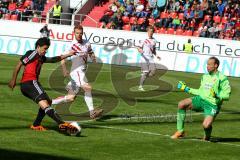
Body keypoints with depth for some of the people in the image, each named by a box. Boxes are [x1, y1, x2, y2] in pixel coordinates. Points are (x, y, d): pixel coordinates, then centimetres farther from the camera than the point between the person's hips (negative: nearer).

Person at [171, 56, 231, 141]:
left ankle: (207, 136, 14)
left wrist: (217, 95, -28)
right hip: (201, 99, 6)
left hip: (212, 104, -6)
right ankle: (180, 131, -4)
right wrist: (187, 89, 21)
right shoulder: (205, 76, 15)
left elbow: (227, 95, -11)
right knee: (181, 104, -13)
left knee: (206, 125, -26)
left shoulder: (222, 78, -8)